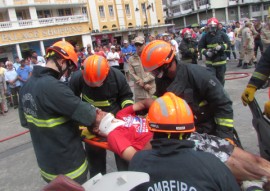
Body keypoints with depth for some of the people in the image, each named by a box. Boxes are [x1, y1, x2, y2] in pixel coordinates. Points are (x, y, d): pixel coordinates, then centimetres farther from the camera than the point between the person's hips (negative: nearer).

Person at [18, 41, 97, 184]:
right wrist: (93, 110, -6)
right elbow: (87, 115, -27)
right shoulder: (53, 87, -29)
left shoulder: (26, 86, 0)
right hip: (68, 165, -8)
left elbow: (25, 122, 12)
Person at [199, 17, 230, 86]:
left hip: (221, 60, 1)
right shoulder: (206, 36, -2)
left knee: (221, 78, 13)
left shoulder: (221, 34, -1)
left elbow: (228, 43, 1)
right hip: (210, 61, -1)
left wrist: (221, 47, -18)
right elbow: (200, 47, 1)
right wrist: (206, 52, -17)